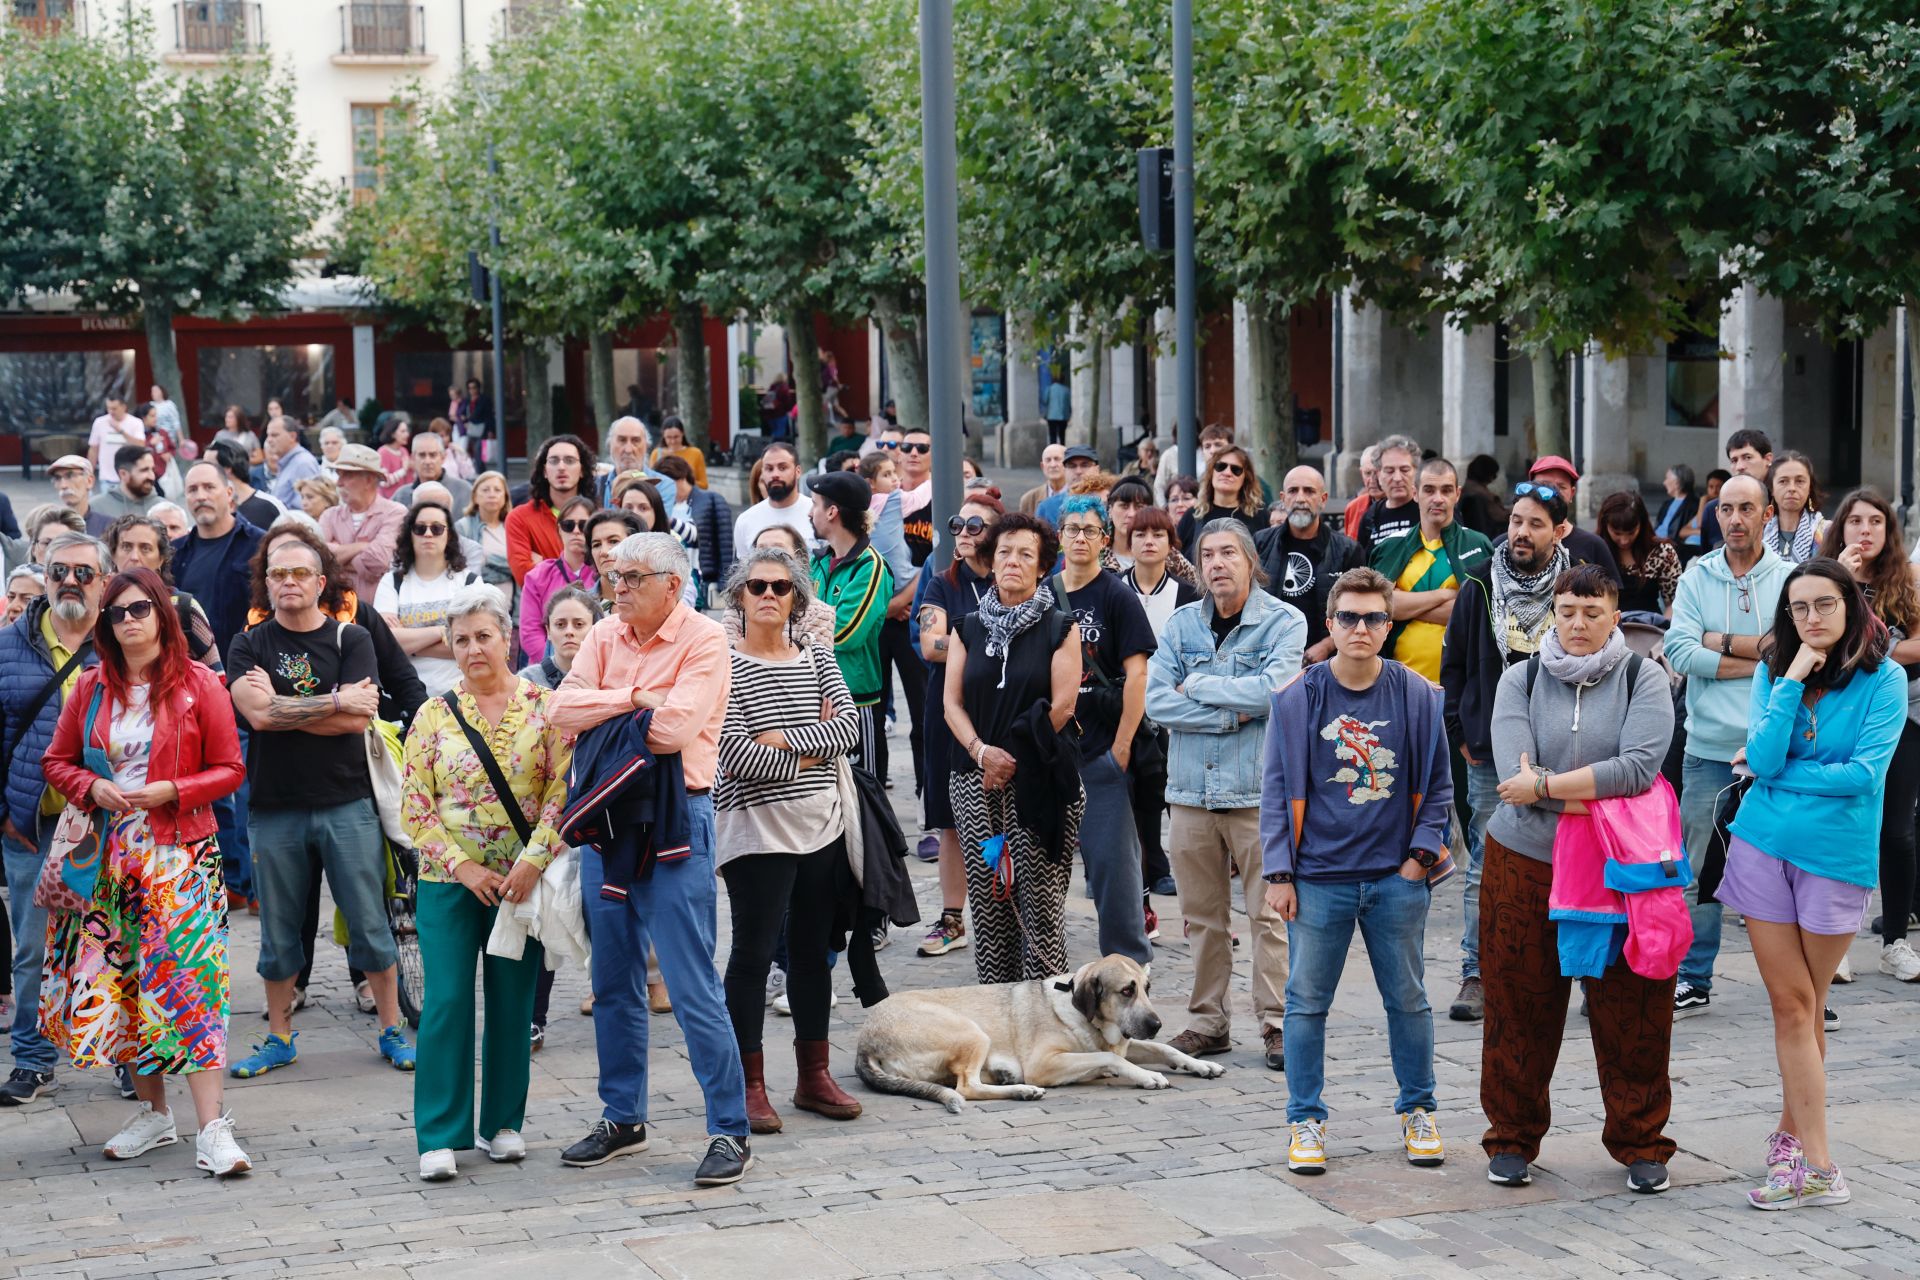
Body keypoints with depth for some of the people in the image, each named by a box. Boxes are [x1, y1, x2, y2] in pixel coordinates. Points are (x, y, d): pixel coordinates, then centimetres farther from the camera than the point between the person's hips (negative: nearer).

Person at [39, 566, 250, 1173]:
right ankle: (153, 1113, 19)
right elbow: (57, 760, 13)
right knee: (119, 981, 6)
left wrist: (171, 792, -15)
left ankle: (212, 1128, -14)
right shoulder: (91, 687, 8)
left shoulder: (198, 684, -1)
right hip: (109, 855, 4)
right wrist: (94, 788, -7)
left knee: (187, 980, -12)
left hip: (180, 854, -4)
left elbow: (229, 770, 0)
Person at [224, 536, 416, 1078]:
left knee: (370, 923, 2)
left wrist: (282, 708, -11)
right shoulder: (248, 646, 5)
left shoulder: (351, 640, 2)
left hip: (347, 803, -1)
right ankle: (279, 1039, 21)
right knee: (278, 930, 9)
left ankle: (392, 1030, 13)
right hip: (274, 807, 1)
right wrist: (335, 700, -12)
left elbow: (359, 719, -11)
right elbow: (257, 712, -13)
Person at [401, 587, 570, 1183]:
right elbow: (414, 805, 1)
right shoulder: (434, 716, 3)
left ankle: (504, 1123, 19)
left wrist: (533, 860, -14)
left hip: (521, 879, 0)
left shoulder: (544, 707, 1)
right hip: (449, 881, 0)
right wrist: (463, 867, -9)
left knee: (513, 1001, 7)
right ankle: (440, 1135, 0)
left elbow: (562, 789, -4)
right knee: (446, 1001, -5)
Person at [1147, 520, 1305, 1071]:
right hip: (1192, 788, 4)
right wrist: (1231, 714, -11)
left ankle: (1277, 1023, 3)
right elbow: (1155, 699, -2)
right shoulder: (1182, 623, 8)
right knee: (1203, 915, 8)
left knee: (1269, 912, -4)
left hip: (1259, 788, -3)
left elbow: (1275, 689, -17)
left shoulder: (1283, 621, -1)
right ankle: (1208, 1021, 17)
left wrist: (1199, 684, -7)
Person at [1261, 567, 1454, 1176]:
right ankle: (1305, 1120, 13)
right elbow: (1278, 789, 1)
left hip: (1397, 879, 1)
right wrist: (1279, 873, -3)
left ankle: (1417, 1111, 24)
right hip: (1318, 879, -1)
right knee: (1307, 1002, 3)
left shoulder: (1417, 696, 2)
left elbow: (1437, 783, 10)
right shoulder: (1297, 697, -2)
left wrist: (1422, 852, 0)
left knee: (1408, 1000, 9)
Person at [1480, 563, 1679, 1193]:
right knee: (1519, 1008, 6)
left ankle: (1640, 1141, 18)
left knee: (1631, 1011, 2)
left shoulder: (1643, 680, 0)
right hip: (1524, 863, 1)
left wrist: (1544, 785, -16)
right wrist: (1599, 800, -15)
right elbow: (1514, 775, -10)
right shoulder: (1522, 679, 4)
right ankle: (1512, 1137, 21)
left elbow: (1639, 767, -17)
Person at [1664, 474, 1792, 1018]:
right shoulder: (1696, 577, 5)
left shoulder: (1791, 579, 3)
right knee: (1695, 871, 3)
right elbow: (1680, 652, -9)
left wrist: (1719, 640, -8)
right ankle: (1693, 981, 13)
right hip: (1709, 748, 1)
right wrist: (1760, 658, -10)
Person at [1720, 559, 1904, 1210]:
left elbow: (1866, 774, -15)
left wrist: (1774, 768, -8)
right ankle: (1817, 1164, 4)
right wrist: (1793, 681, -15)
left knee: (1805, 1006, 5)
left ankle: (1793, 1134, 16)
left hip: (1837, 855, -2)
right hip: (1765, 846, 2)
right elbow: (1764, 760, -9)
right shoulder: (1774, 671, 3)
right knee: (1791, 1004, 0)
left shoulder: (1884, 680, -6)